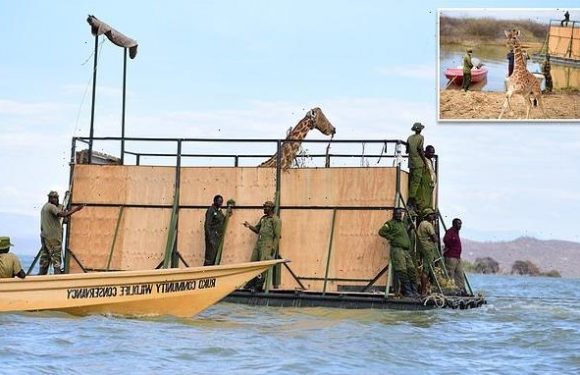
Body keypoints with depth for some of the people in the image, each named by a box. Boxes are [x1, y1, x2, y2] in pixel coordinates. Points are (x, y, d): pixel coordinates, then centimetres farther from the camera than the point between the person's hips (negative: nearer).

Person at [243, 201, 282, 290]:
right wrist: (249, 226, 7)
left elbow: (277, 236, -9)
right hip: (258, 244, 8)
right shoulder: (263, 218, 20)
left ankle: (258, 285, -8)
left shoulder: (276, 220, -5)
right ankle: (251, 284, 8)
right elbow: (257, 229, 25)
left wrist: (273, 248, -14)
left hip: (267, 246, -8)